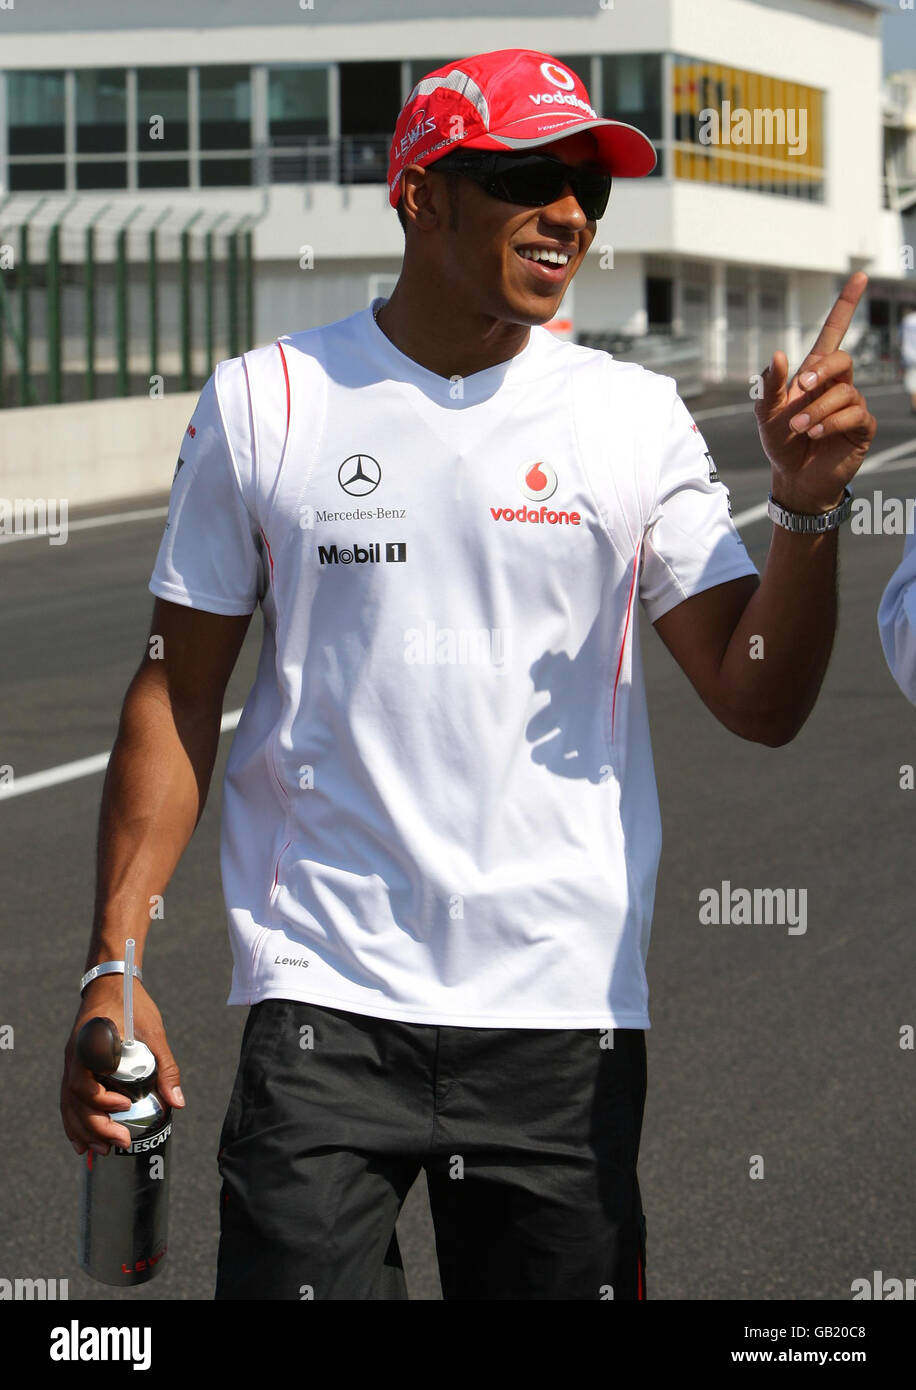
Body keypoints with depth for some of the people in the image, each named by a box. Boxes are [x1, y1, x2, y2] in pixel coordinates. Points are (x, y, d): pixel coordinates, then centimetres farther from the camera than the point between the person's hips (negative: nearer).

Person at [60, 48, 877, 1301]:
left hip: (568, 1012, 2)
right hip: (323, 1006, -1)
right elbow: (178, 697, 5)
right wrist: (113, 966, -1)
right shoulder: (265, 401, 3)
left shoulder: (635, 418, 4)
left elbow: (759, 704, 1)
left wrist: (809, 508, -15)